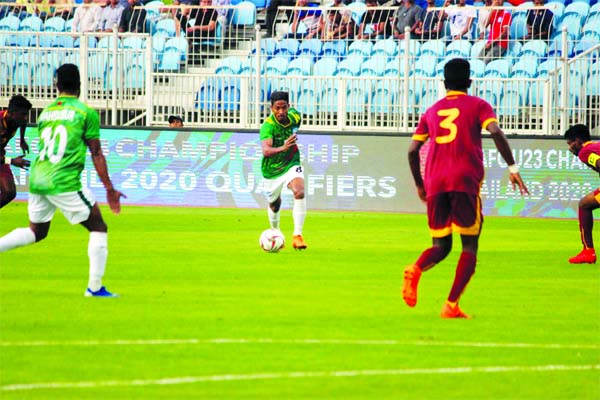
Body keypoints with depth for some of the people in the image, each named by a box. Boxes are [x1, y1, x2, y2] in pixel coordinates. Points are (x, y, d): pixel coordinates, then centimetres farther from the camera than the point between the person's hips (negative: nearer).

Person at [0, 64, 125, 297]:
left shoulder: (45, 113, 14)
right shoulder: (86, 112, -3)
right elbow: (96, 154, -2)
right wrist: (109, 189, 3)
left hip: (37, 179, 6)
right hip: (64, 182, -6)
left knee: (36, 232, 25)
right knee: (98, 228, 7)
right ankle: (95, 286, 3)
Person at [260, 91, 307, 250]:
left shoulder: (295, 117, -13)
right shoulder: (268, 126, -29)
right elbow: (266, 151, -44)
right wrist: (282, 148, -62)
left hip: (291, 164, 2)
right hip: (271, 170, -2)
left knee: (299, 192, -27)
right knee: (274, 204, 18)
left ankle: (297, 235, -25)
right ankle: (275, 233, 50)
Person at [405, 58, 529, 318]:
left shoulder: (431, 111, 19)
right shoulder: (478, 105, 8)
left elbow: (413, 150, 15)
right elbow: (495, 132, -10)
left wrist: (419, 185, 27)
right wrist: (512, 167, -9)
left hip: (435, 183, 4)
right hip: (465, 181, -4)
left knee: (441, 246, 12)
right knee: (469, 246, 5)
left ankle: (416, 269, -22)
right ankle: (451, 306, -8)